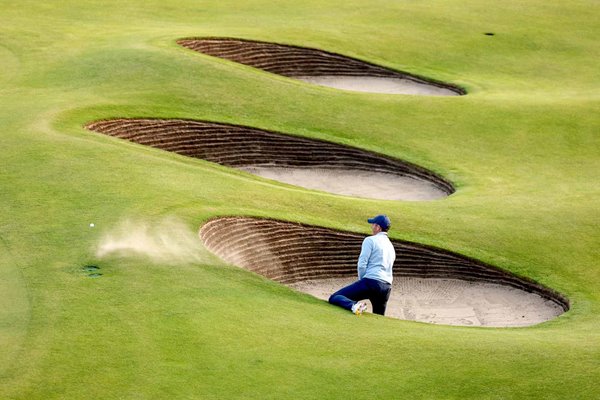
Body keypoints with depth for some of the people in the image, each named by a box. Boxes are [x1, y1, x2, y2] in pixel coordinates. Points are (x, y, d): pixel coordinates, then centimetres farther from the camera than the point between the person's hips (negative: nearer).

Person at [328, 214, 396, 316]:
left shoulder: (370, 240, 1)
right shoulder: (391, 247, 26)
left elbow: (362, 264, -8)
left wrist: (362, 280, 6)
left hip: (371, 281, -7)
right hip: (387, 286, 7)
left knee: (334, 298, -10)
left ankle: (354, 305, -38)